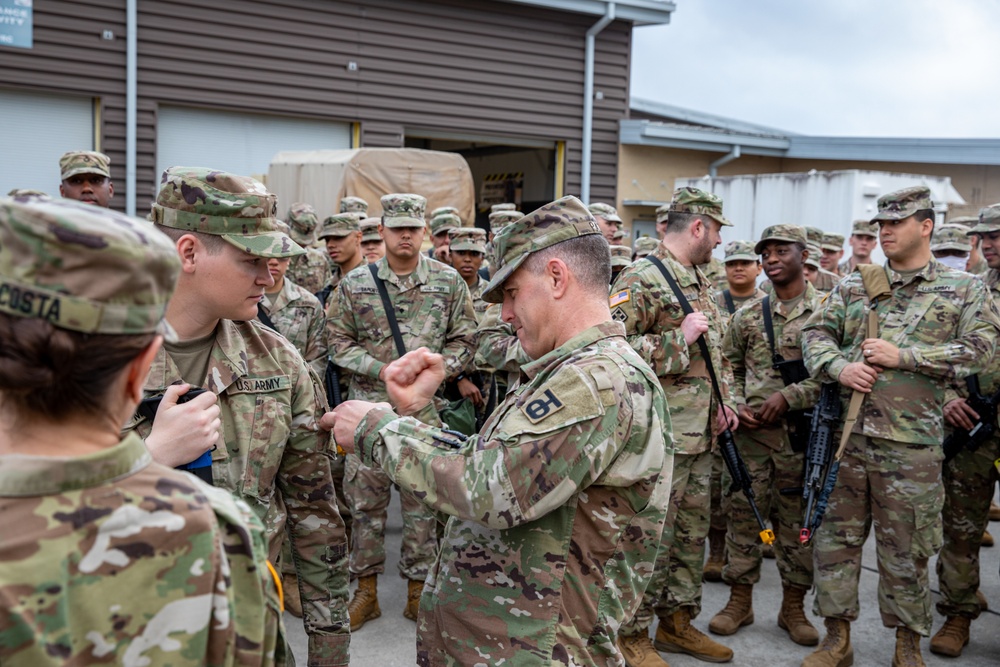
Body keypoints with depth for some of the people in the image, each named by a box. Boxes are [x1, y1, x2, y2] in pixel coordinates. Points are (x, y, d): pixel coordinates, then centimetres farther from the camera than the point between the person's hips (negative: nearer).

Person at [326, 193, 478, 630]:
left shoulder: (449, 282, 2)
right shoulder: (355, 284, 2)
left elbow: (463, 338, 6)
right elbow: (339, 342, 3)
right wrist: (383, 370, -10)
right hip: (369, 404, 1)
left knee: (422, 499, 6)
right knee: (365, 498, 7)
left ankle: (418, 588, 20)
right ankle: (366, 589, 21)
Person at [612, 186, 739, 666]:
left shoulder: (701, 283, 16)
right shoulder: (640, 280, -14)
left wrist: (723, 401, 13)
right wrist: (679, 339, -20)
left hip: (701, 435, 9)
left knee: (692, 532, 17)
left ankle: (677, 622, 32)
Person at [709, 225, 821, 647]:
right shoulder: (747, 315, 8)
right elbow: (729, 368, 14)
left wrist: (787, 396, -16)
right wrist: (737, 406, -3)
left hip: (802, 433, -2)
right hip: (749, 432, 2)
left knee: (798, 519, 7)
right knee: (742, 514, 7)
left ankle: (793, 607, 22)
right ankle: (740, 601, 20)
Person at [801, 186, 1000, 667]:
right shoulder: (854, 287, 12)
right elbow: (815, 333, 8)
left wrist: (903, 357, -14)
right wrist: (839, 367, -12)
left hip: (912, 443, -3)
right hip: (846, 433, 3)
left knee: (905, 550, 7)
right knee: (835, 536, 8)